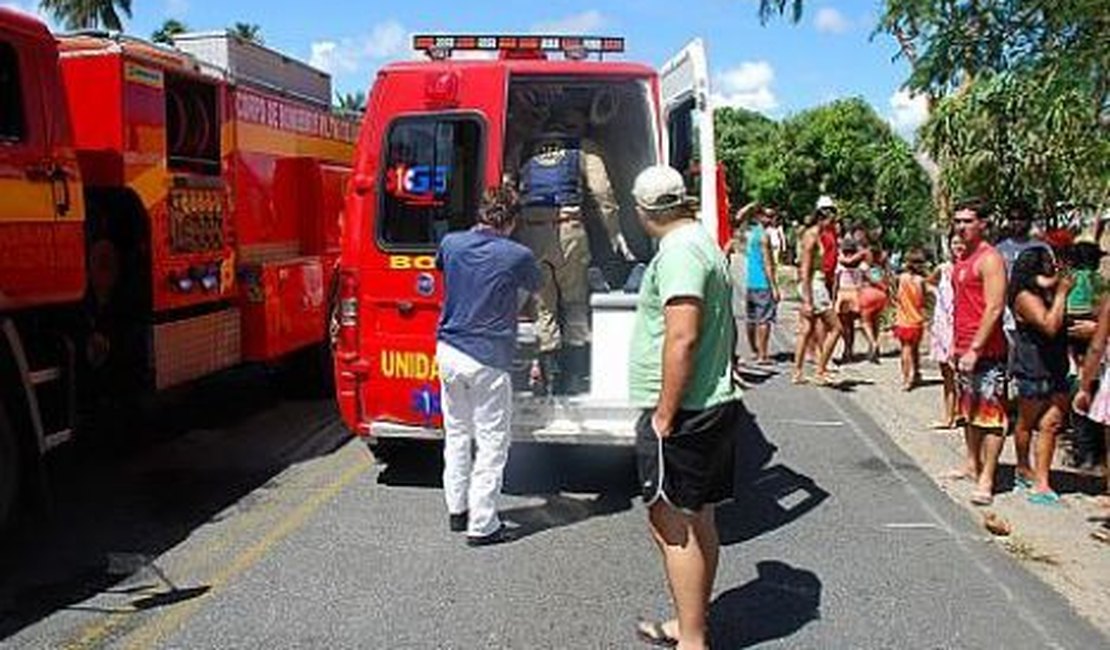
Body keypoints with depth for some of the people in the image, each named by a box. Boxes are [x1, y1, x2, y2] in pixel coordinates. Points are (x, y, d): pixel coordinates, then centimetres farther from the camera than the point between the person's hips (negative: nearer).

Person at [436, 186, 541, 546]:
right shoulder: (517, 256, -11)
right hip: (488, 359, -5)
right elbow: (535, 288, 9)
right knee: (492, 442, 4)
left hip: (448, 352, 5)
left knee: (456, 434, 19)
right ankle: (481, 525, 8)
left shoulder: (451, 243, 0)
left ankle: (457, 509, 30)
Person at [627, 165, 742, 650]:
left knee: (673, 525, -4)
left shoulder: (679, 250, -16)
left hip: (682, 412, -10)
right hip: (713, 406, 10)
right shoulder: (703, 242, 16)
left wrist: (664, 414, -20)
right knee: (698, 520, 17)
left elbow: (683, 336, -25)